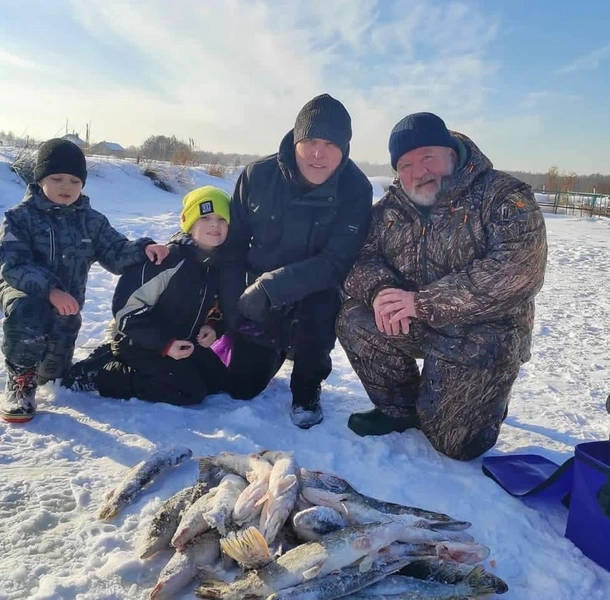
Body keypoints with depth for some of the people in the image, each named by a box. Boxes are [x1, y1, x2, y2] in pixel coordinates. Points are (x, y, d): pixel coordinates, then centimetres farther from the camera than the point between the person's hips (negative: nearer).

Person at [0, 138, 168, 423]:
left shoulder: (91, 221, 0)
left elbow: (116, 254, -4)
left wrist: (144, 248, -25)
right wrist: (50, 289, -39)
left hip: (67, 304, 4)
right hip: (24, 293, -3)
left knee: (52, 373, 8)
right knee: (28, 310, -40)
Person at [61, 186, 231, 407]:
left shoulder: (220, 264, -3)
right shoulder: (167, 260, -27)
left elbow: (220, 306, 13)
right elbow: (127, 307, -25)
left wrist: (214, 327, -9)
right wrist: (163, 344, -26)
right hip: (139, 342, -8)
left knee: (218, 380, 9)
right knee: (189, 391, -18)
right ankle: (95, 374, -6)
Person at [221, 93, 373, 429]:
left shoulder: (356, 189, -19)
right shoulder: (258, 175, -14)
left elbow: (337, 262, -24)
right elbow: (233, 245, -5)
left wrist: (272, 287, -33)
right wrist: (233, 308, -10)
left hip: (317, 292, -2)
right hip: (259, 298, 2)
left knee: (314, 316, -36)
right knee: (242, 387, 3)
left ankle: (307, 389, -2)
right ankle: (278, 347, 36)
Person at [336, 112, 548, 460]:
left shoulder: (505, 196, -14)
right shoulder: (390, 208, 4)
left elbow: (518, 271, -27)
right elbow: (362, 256, 0)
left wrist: (423, 302, -30)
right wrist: (378, 289, -26)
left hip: (485, 328, -5)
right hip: (415, 325, 5)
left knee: (452, 442, -12)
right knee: (354, 319, -17)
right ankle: (400, 409, 4)